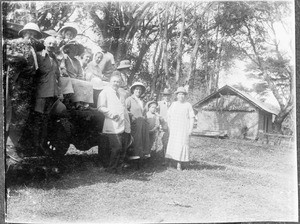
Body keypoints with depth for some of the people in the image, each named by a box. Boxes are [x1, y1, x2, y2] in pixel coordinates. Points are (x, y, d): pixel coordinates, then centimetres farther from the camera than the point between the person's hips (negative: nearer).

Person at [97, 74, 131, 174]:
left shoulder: (120, 94, 26)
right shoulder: (105, 92, 3)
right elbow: (100, 107, -7)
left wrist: (128, 124, 19)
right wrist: (112, 114, -19)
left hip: (124, 126, 7)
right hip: (113, 127, -7)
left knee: (123, 148, 5)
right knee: (117, 148, -12)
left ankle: (118, 168, 16)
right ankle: (111, 168, 2)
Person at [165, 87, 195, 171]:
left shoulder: (188, 105, 2)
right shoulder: (173, 104, 10)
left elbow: (191, 117, -1)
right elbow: (169, 116, 14)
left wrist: (191, 128, -9)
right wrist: (170, 126, 5)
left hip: (184, 128, -2)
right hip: (174, 128, 3)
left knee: (182, 144, -5)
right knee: (173, 144, 0)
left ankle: (179, 164, -3)